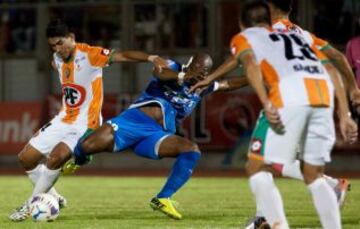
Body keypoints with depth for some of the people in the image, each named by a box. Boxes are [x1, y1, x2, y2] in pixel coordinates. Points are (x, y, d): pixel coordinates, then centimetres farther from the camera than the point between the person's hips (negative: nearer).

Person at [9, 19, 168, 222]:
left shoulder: (89, 54, -18)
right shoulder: (57, 60, 3)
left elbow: (121, 56, -30)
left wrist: (150, 58, -44)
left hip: (85, 125, -8)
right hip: (64, 120, 8)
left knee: (56, 157, -29)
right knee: (26, 158, 8)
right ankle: (53, 198, 25)